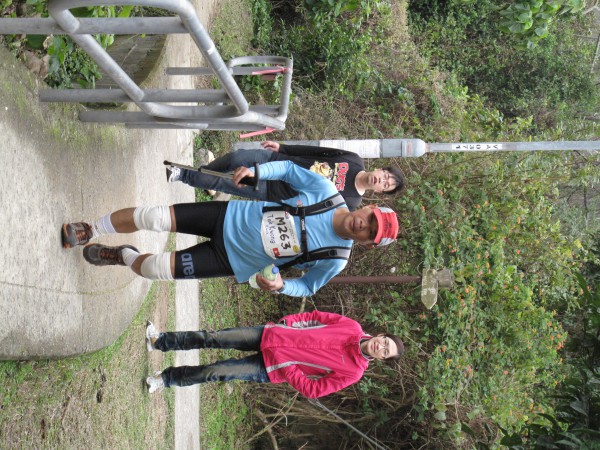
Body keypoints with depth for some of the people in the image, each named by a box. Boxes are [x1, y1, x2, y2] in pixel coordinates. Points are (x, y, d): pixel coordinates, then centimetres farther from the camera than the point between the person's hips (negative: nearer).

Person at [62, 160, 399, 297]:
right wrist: (256, 171, -19)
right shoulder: (328, 192, -12)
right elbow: (289, 169, -1)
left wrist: (280, 286, -23)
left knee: (156, 268, -11)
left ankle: (123, 257, 26)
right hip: (231, 217, 2)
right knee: (152, 218, -10)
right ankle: (91, 232, 17)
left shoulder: (336, 260, -15)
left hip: (232, 261, -2)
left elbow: (308, 287, -2)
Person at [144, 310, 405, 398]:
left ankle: (167, 379, 13)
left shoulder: (353, 372, -12)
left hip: (272, 370, -3)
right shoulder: (353, 328, -2)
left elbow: (312, 390, -12)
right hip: (271, 334, 4)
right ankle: (160, 342, 13)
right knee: (213, 339, -3)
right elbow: (318, 316, 10)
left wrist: (286, 366, -20)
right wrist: (289, 321, -3)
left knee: (214, 373, -8)